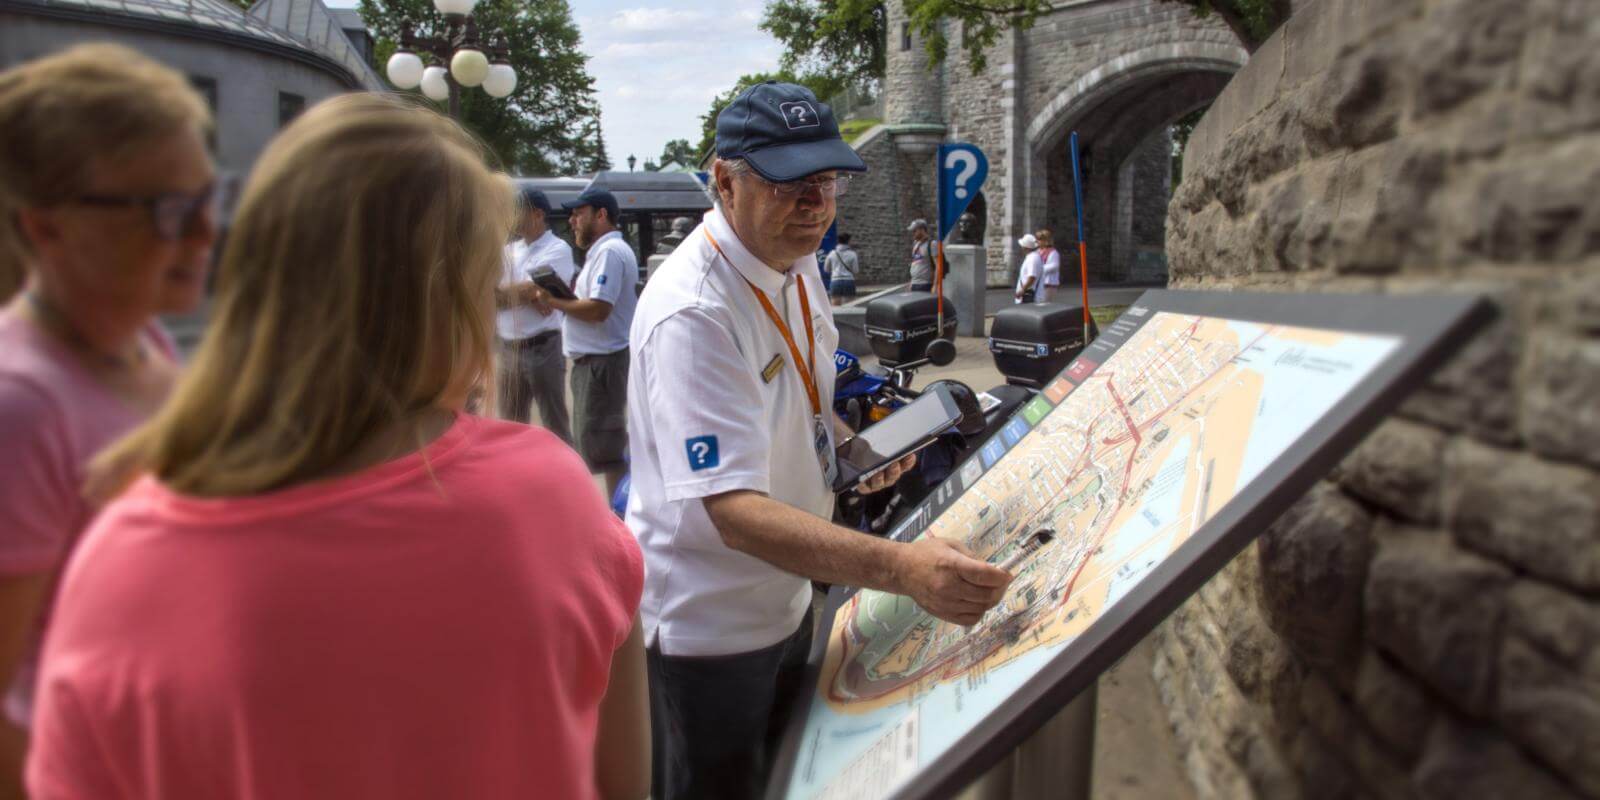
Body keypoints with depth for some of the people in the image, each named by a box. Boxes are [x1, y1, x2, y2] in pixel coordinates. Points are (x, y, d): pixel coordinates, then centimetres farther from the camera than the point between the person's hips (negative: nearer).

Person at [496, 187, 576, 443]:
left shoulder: (558, 250, -7)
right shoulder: (509, 251, 12)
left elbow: (530, 289, -17)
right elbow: (488, 293, 1)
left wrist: (500, 293, -1)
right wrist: (525, 295, -14)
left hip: (543, 348, -7)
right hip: (509, 349, 7)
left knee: (554, 424, 0)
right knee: (512, 424, 15)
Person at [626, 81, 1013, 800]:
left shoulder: (798, 264, -2)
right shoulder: (691, 313, -31)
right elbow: (737, 513, -38)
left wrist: (847, 444, -4)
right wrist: (901, 568, -48)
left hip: (785, 596, 8)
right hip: (706, 627, -8)